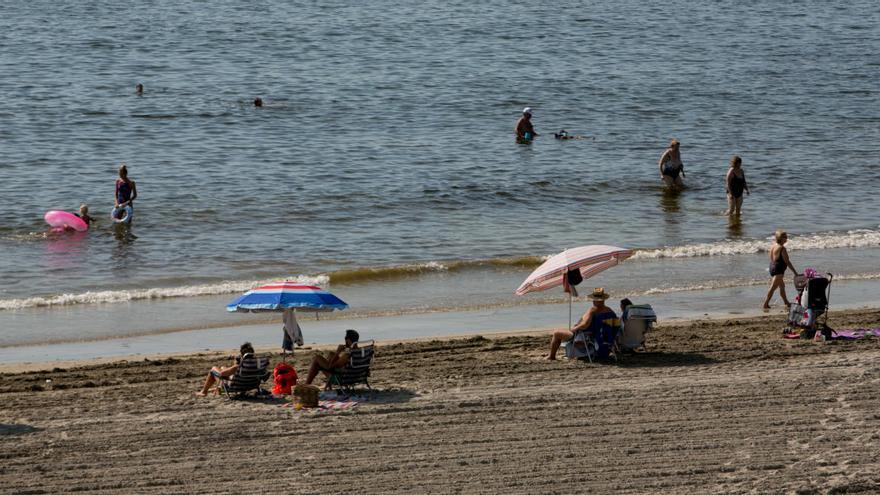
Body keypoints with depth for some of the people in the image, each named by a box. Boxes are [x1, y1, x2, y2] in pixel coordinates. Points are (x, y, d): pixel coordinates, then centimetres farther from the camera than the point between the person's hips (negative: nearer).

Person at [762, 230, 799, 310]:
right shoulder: (782, 248, -18)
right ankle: (766, 304, -7)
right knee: (773, 287, -7)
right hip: (778, 270, -10)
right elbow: (787, 262, -16)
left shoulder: (773, 246, 7)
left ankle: (786, 302, 33)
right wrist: (795, 272, -10)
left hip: (772, 267, 10)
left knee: (782, 286, 22)